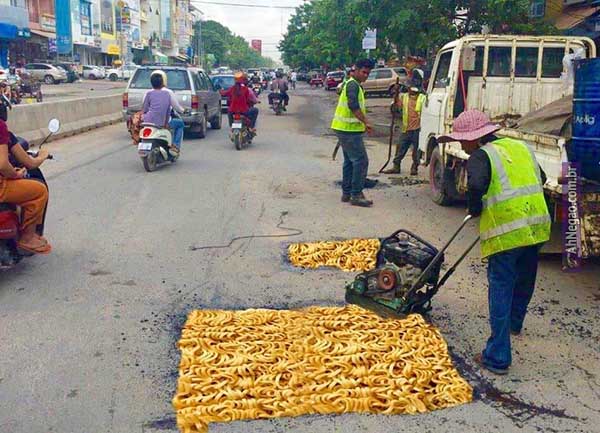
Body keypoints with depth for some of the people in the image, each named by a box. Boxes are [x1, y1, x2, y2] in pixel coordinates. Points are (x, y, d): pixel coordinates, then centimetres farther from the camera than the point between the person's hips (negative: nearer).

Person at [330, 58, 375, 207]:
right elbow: (354, 106, -27)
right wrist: (366, 122, -28)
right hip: (349, 129, -11)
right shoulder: (353, 85, -13)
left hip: (344, 128, 11)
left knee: (350, 161, 15)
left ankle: (346, 193, 20)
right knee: (361, 160, -10)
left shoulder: (351, 84, 20)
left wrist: (363, 123, 24)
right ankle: (356, 195, -9)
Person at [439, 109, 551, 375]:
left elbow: (476, 186, -24)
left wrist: (474, 209, -7)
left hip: (506, 233, -7)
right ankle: (515, 322, 53)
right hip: (537, 225, 7)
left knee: (500, 290, 0)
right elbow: (540, 179, 24)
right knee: (525, 280, 27)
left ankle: (497, 358, 3)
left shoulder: (480, 157, -6)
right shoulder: (521, 147, 16)